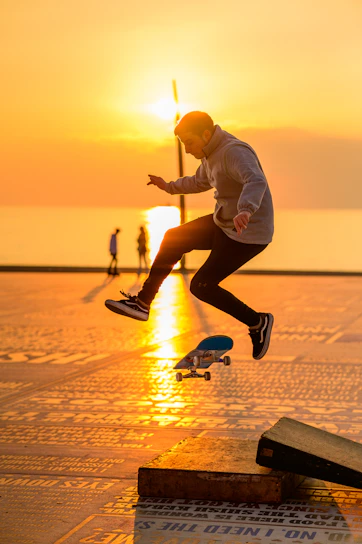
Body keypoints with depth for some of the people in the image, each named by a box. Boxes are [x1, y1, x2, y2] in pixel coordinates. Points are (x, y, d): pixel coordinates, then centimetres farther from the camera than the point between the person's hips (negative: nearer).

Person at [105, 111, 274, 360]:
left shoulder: (234, 152, -25)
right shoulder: (211, 154, 7)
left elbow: (256, 181, -45)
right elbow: (200, 182, 29)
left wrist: (245, 210, -63)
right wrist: (169, 187, 37)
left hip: (248, 233, -10)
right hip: (223, 223, 10)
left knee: (201, 286, -6)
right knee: (174, 239, 12)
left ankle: (257, 322, 6)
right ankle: (143, 303, 18)